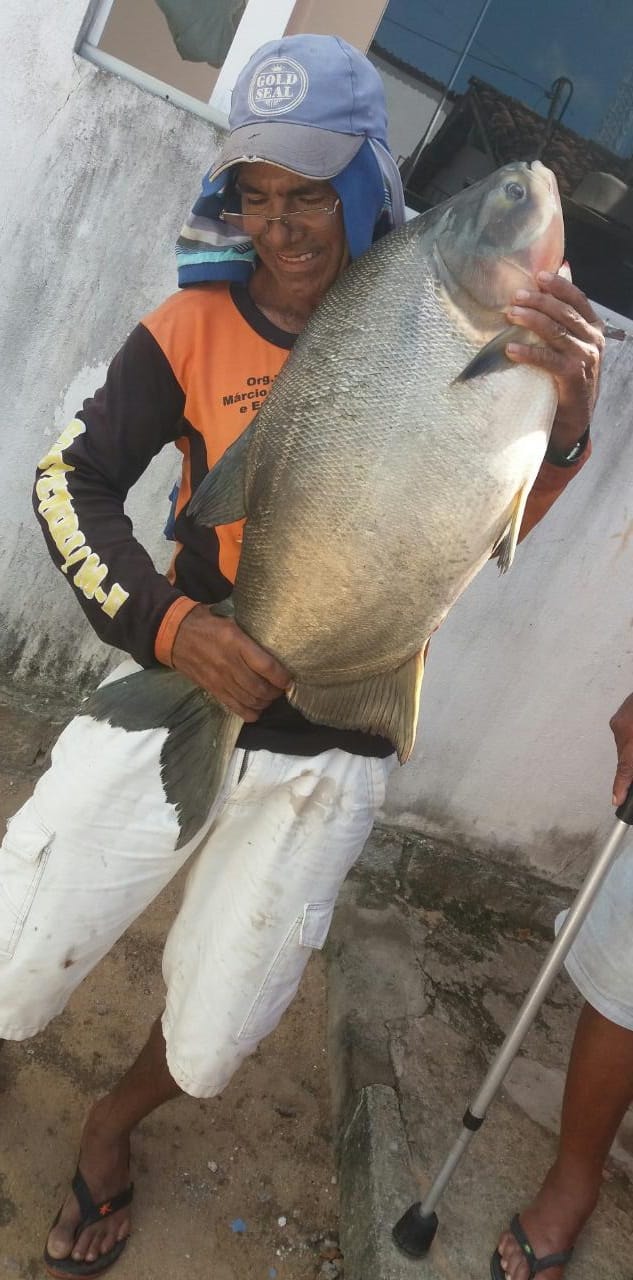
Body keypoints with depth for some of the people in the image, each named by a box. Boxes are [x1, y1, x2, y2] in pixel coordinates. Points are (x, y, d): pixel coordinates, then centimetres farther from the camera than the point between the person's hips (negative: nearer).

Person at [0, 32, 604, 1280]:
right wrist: (165, 622, -25)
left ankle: (112, 1125, 53)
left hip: (328, 752, 1)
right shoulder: (193, 328, -6)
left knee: (210, 1040, 16)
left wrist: (562, 424, -29)